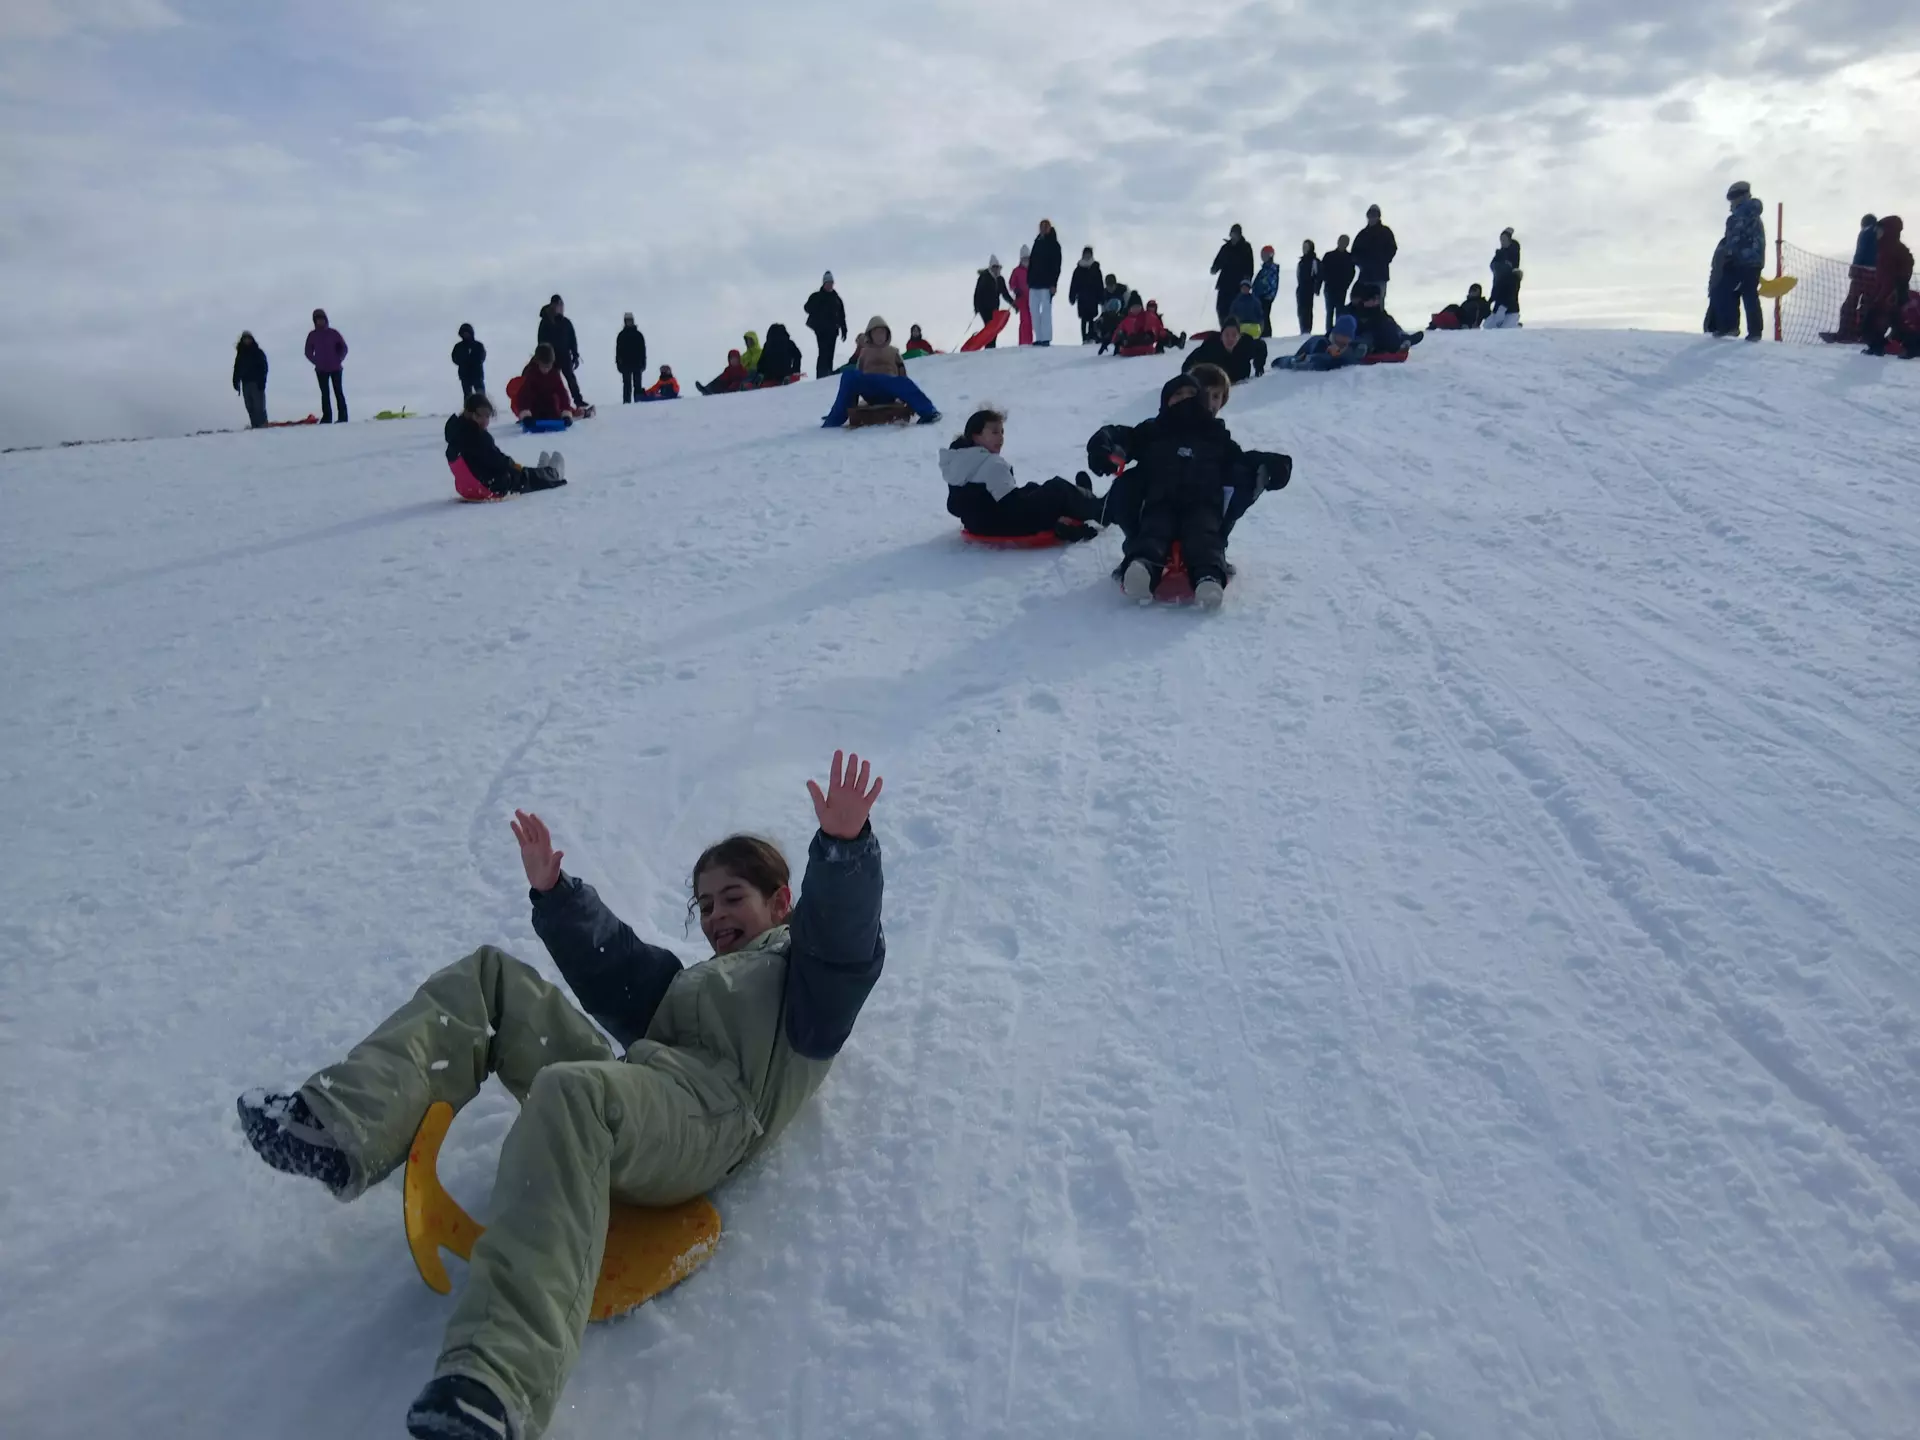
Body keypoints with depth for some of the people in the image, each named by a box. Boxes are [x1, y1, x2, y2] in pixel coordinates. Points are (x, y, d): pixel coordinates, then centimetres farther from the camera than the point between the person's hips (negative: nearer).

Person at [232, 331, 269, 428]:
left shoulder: (258, 353, 2)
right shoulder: (240, 354, 15)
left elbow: (263, 368, -5)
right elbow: (237, 369, 16)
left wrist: (261, 381, -15)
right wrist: (236, 382, 6)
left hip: (256, 382, -5)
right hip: (245, 382, 5)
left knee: (258, 404, -11)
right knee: (249, 406, 2)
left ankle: (262, 423, -12)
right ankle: (255, 424, 3)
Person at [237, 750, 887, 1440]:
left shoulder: (805, 959, 20)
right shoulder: (691, 978, 43)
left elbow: (846, 935, -2)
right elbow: (612, 965, 37)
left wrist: (844, 846, -20)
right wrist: (556, 894, 27)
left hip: (710, 1106, -9)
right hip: (628, 1090, 9)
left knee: (567, 1094, -42)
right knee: (491, 977, 9)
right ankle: (340, 1136, -12)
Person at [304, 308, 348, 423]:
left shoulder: (333, 333, 1)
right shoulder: (312, 335, 5)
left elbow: (344, 347, 6)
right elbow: (308, 352, 11)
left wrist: (338, 360, -3)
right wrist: (316, 362, -1)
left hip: (335, 368, -2)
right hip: (321, 370, 2)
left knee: (338, 392, 0)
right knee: (325, 394, 1)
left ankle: (343, 417, -1)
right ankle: (327, 417, 0)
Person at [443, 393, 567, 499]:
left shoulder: (458, 430, 7)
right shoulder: (476, 436, -26)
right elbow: (495, 459, -21)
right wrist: (514, 465, -1)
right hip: (491, 487, -9)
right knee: (523, 476, 16)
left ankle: (542, 472, 55)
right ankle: (553, 474, 41)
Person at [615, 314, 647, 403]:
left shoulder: (638, 335, 7)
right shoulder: (621, 335, 8)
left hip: (637, 363, 0)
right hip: (625, 364, 0)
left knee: (638, 385, -1)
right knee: (627, 385, -1)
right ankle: (626, 401, -2)